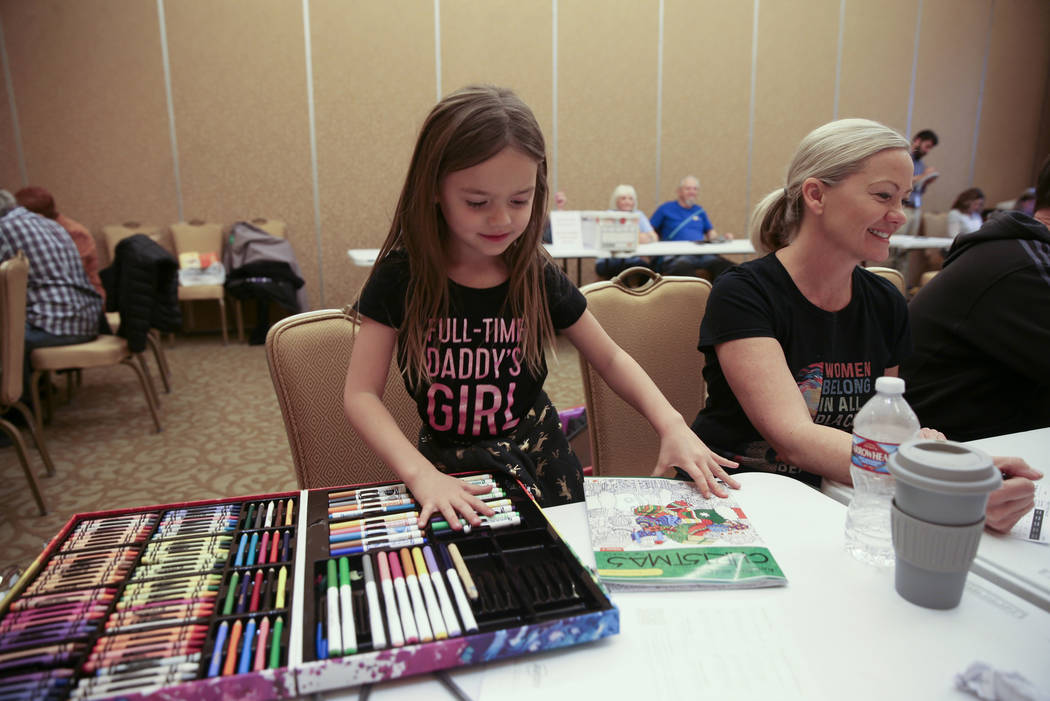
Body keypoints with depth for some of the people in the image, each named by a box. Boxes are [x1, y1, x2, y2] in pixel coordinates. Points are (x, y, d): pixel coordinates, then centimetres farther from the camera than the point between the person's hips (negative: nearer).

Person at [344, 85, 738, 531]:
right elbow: (361, 394, -13)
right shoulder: (400, 278, -11)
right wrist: (421, 474, -29)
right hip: (449, 470, -1)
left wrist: (672, 425, -12)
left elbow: (609, 358, 4)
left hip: (539, 464, 2)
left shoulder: (538, 278, -7)